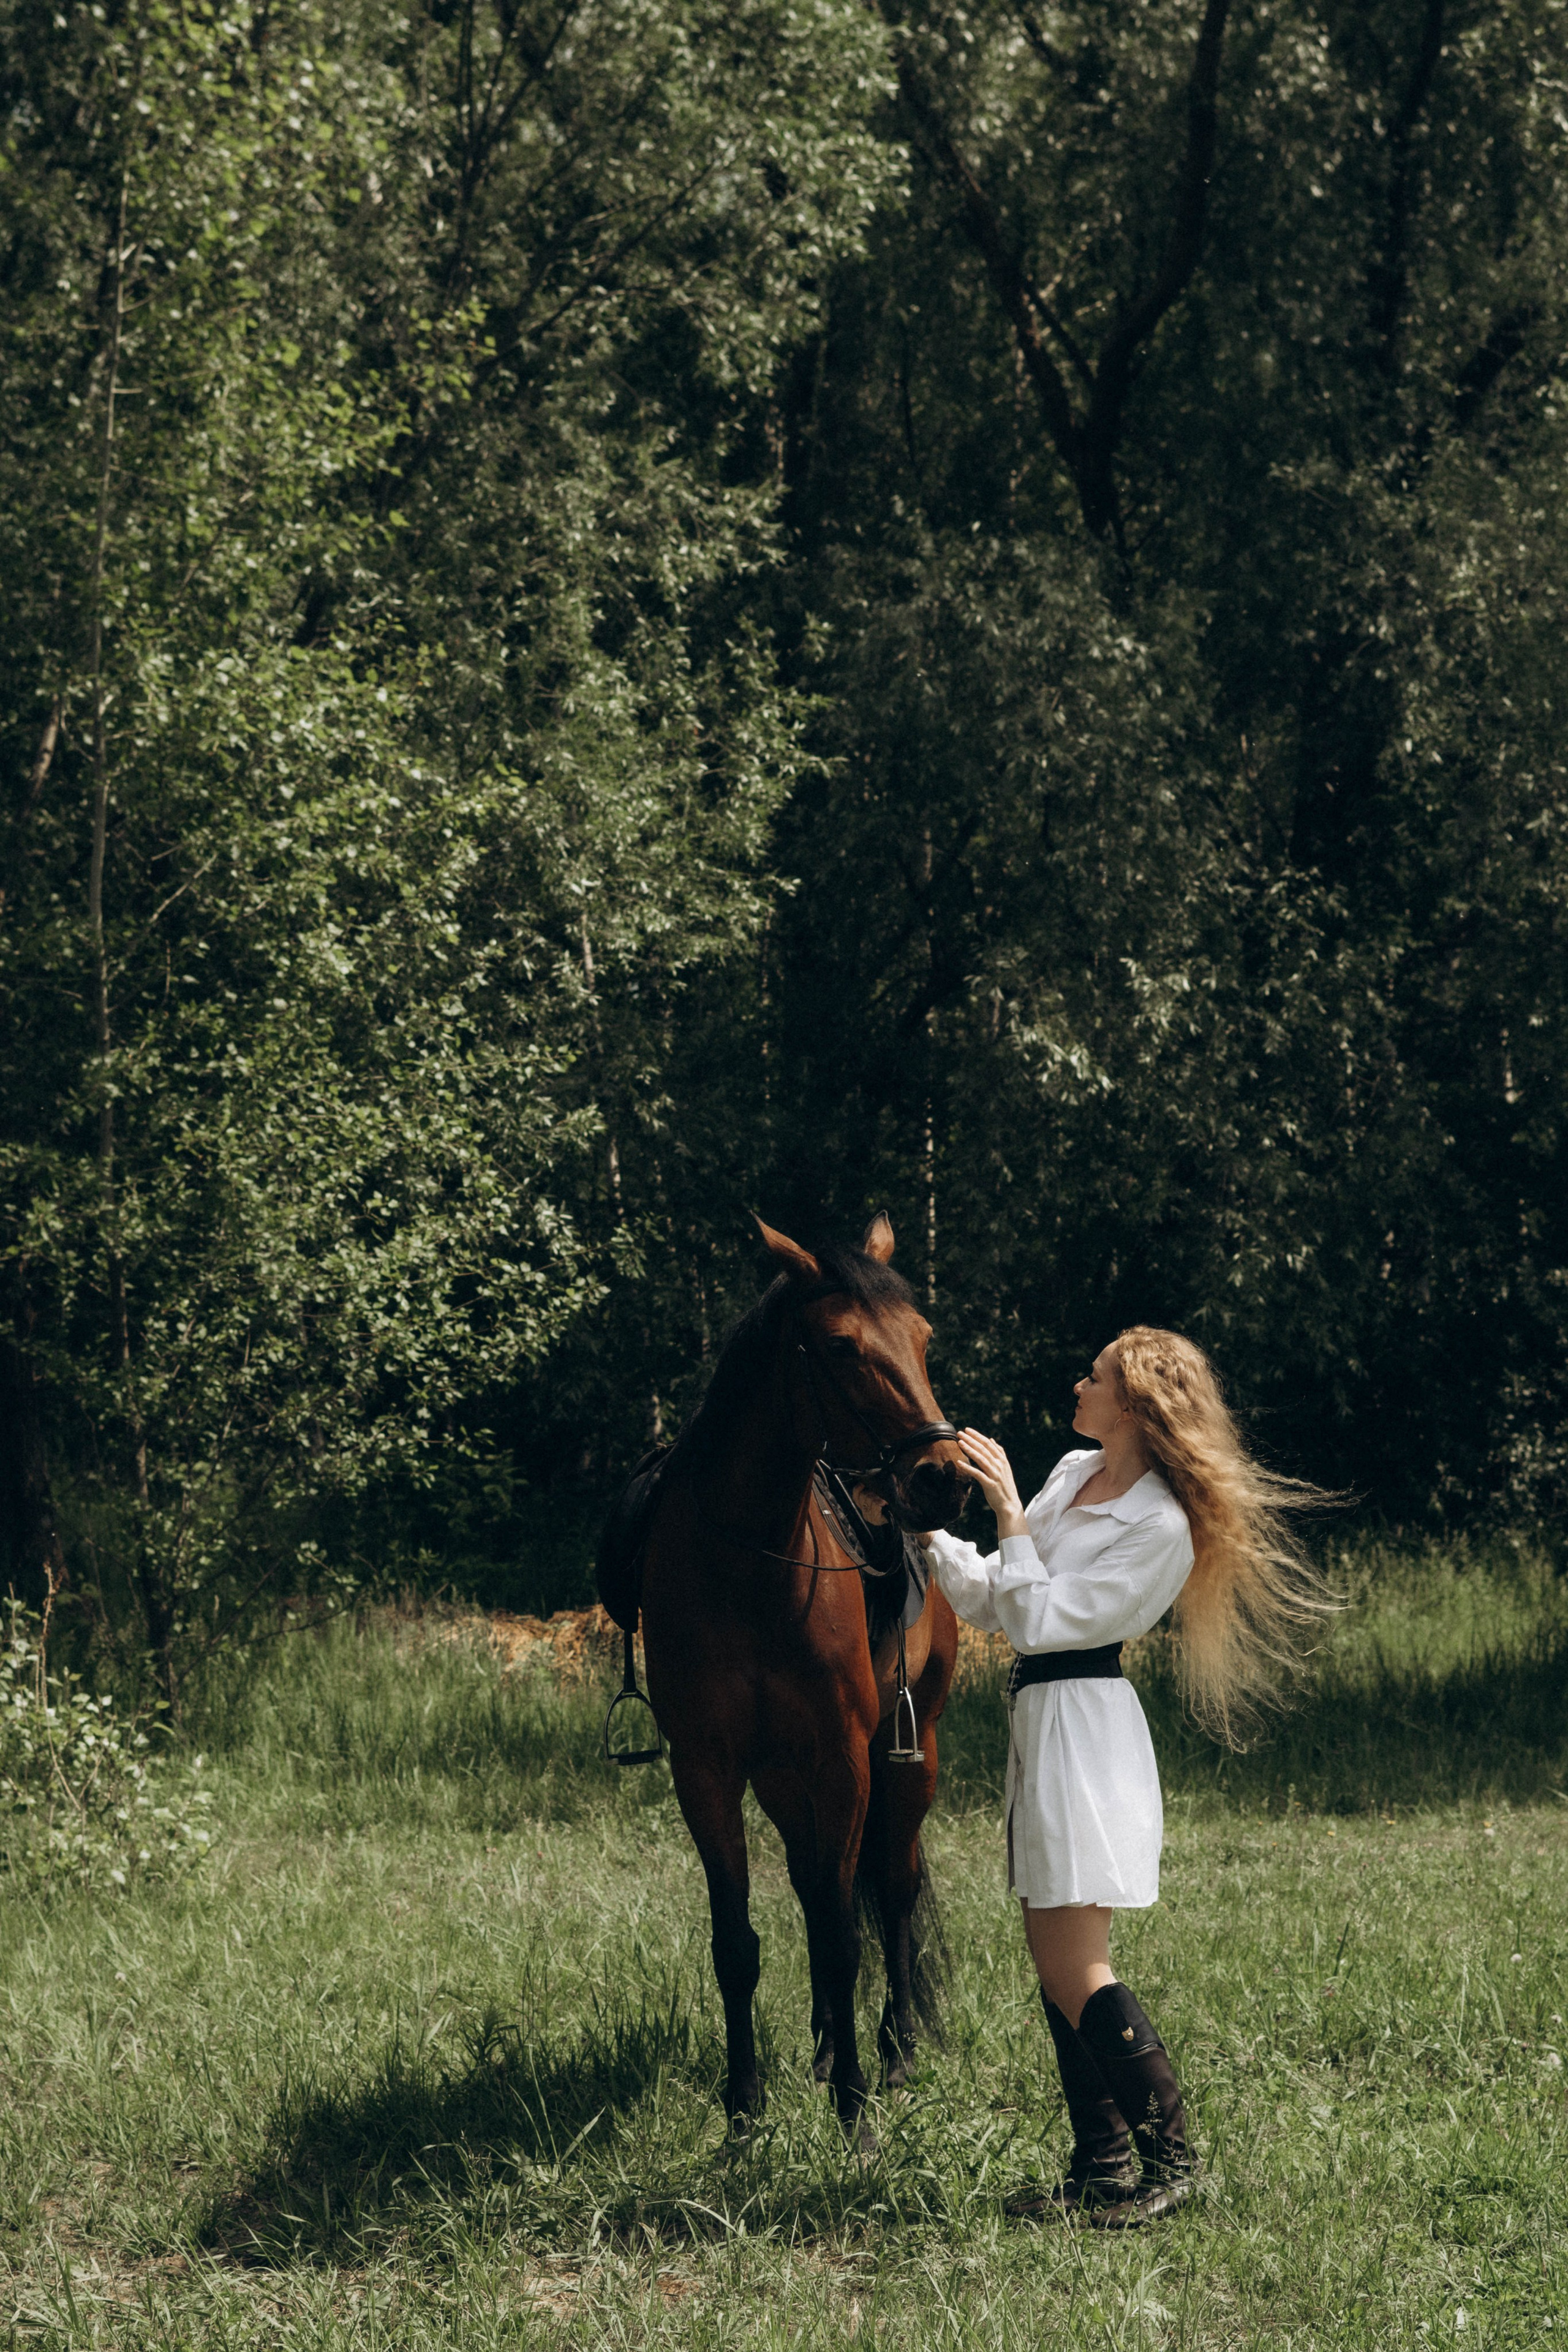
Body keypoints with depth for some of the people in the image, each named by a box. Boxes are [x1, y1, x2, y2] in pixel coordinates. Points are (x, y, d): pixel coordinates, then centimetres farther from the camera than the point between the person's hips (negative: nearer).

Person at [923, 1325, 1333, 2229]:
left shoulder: (1160, 1528, -15)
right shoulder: (1074, 1475, 11)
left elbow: (1038, 1621, -18)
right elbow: (992, 1599, 16)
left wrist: (1010, 1513, -16)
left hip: (1086, 1731, -9)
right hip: (1040, 1725, 9)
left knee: (1077, 1975, -10)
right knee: (1056, 1968, 10)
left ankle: (1170, 2160, -1)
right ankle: (1103, 2169, 16)